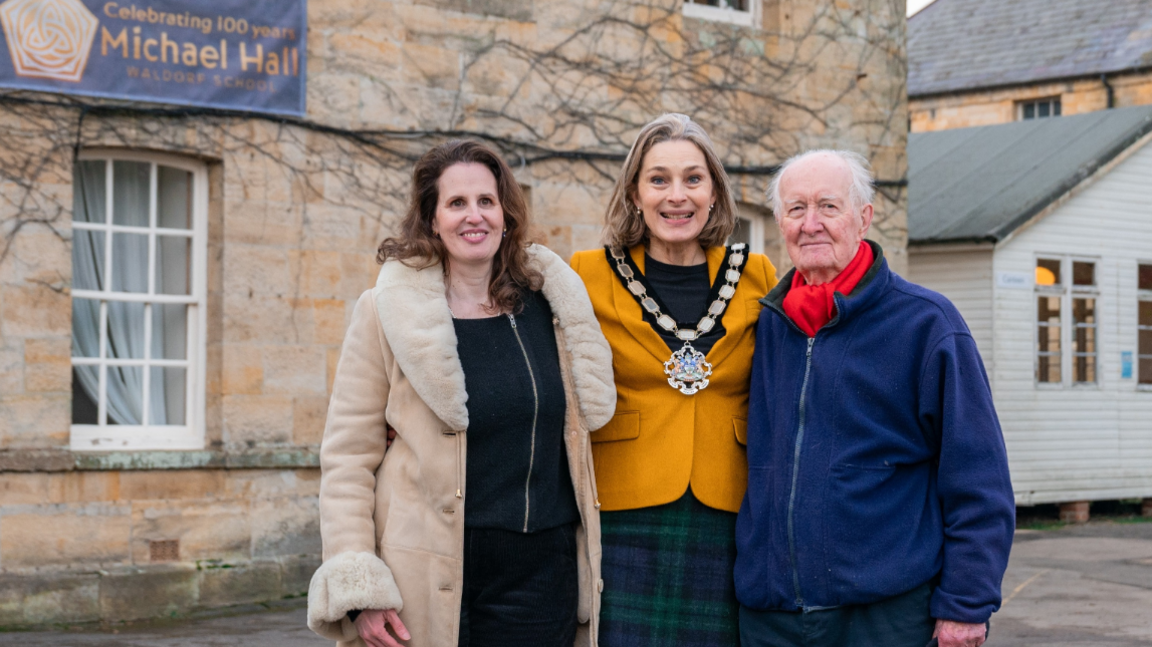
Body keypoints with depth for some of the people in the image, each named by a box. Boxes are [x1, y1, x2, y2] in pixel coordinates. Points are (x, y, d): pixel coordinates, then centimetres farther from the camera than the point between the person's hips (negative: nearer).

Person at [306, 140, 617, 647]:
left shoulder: (551, 304, 8)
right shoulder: (389, 312, -3)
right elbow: (348, 456, -4)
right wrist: (358, 590, -11)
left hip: (543, 576, 3)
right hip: (432, 581, -3)